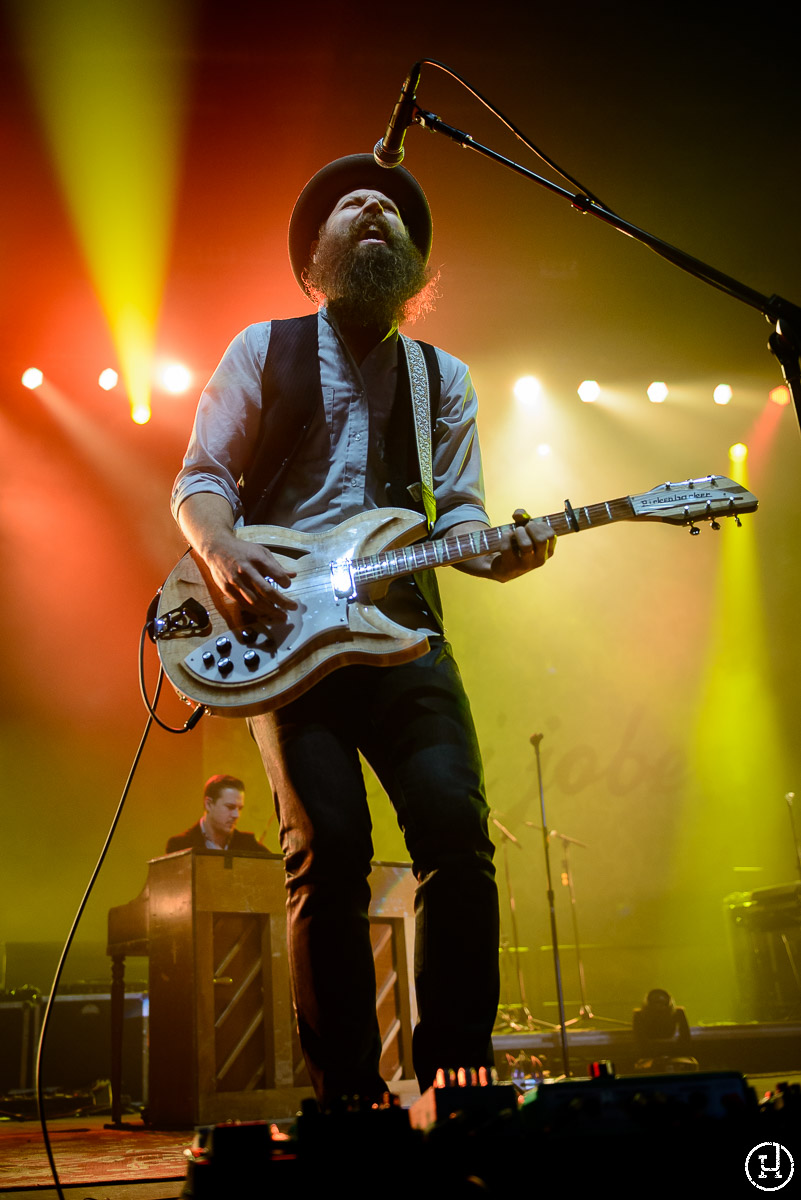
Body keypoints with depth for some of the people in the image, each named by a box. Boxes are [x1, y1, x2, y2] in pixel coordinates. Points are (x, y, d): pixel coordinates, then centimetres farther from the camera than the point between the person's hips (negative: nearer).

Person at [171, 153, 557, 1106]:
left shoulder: (441, 377, 21)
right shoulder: (263, 349, 14)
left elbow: (457, 513, 14)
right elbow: (199, 482, 9)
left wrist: (495, 552, -9)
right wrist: (222, 548, -13)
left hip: (402, 625, 3)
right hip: (283, 627, -2)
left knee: (458, 833, -12)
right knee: (329, 848, -14)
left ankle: (455, 1083, 1)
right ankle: (348, 1095, -1)